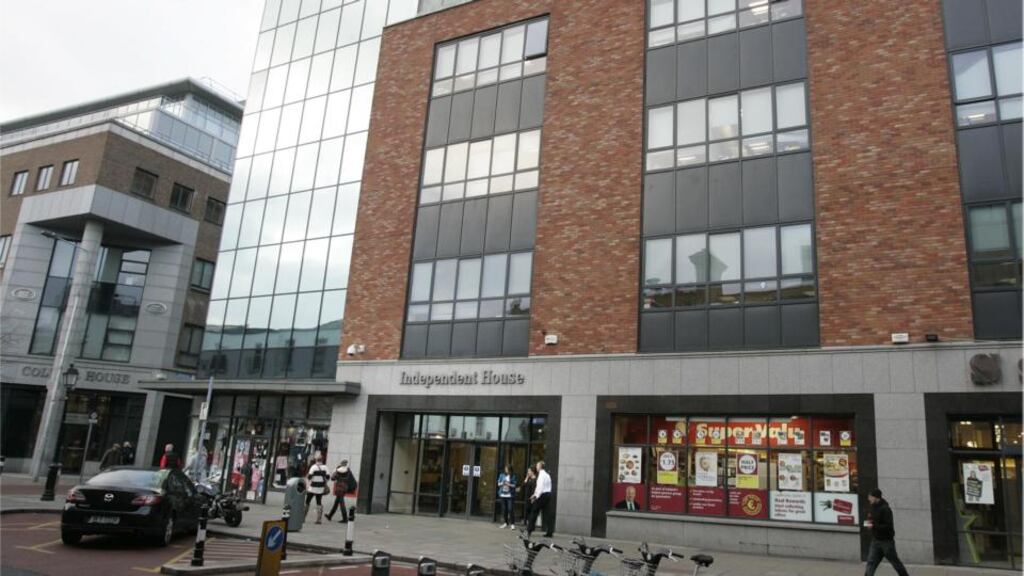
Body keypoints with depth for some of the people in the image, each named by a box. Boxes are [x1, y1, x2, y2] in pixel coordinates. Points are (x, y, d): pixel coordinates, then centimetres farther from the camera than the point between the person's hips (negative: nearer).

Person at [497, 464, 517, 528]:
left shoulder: (513, 476, -1)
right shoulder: (502, 475, 8)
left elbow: (514, 485, -3)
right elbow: (498, 483, 9)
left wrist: (509, 484, -19)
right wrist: (502, 483, -11)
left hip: (510, 495, -3)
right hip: (502, 494, 3)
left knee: (510, 509, -10)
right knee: (504, 509, 7)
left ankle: (512, 524, -6)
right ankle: (506, 523, 18)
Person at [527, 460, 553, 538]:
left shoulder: (541, 475, -12)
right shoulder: (547, 475, 17)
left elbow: (541, 487, -18)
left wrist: (536, 496, -15)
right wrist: (535, 495, 20)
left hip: (542, 495, -8)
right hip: (548, 494, 8)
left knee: (534, 512, 1)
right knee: (547, 513, 7)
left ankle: (529, 530, 5)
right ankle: (549, 532, 4)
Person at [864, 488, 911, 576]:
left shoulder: (885, 509, -16)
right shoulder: (873, 508, 9)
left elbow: (889, 526, -22)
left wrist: (874, 526, -26)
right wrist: (869, 523, 1)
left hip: (886, 541, -7)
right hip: (875, 541, 7)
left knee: (896, 563, 9)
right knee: (871, 562, -2)